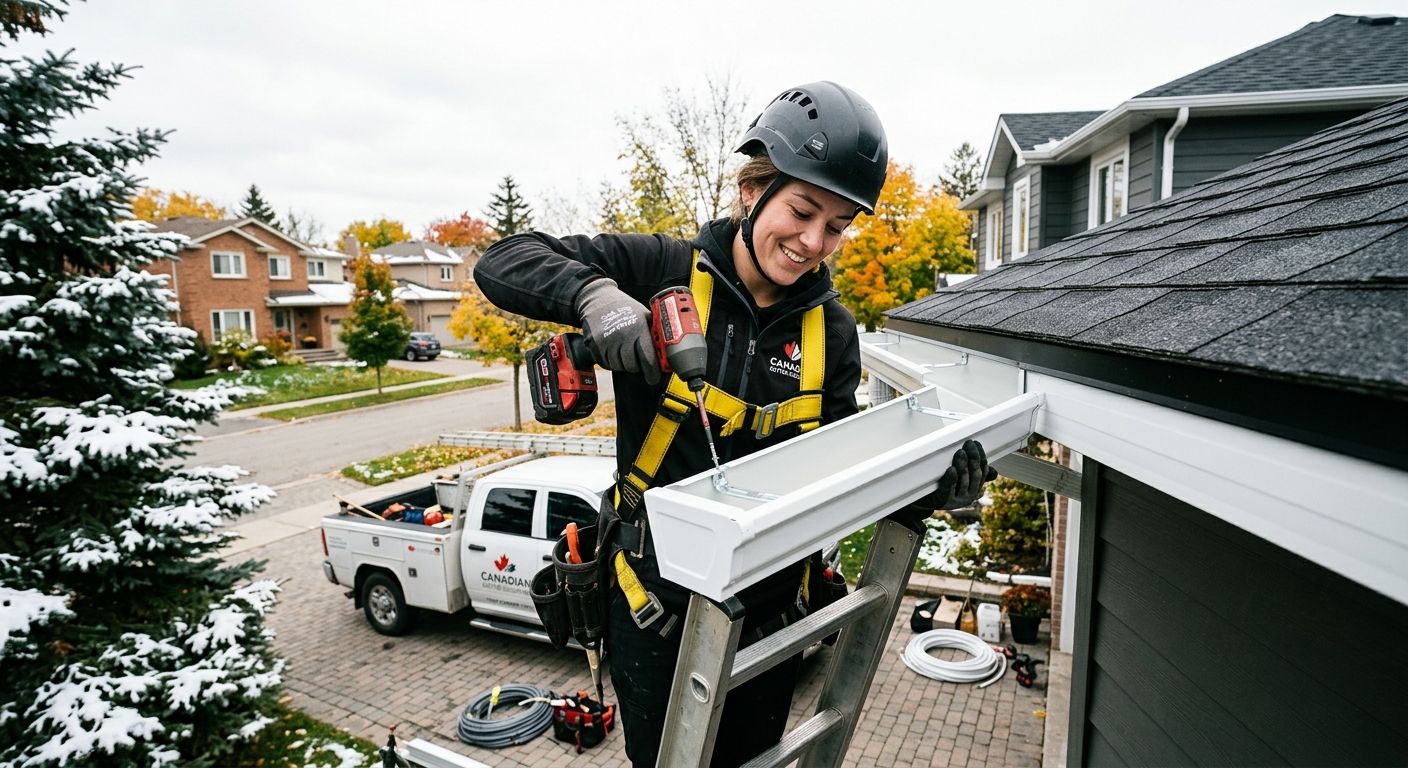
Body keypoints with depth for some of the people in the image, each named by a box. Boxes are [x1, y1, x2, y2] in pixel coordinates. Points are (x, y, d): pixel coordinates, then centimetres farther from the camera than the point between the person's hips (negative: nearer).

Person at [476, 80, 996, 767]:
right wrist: (594, 292, -33)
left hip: (769, 610, 4)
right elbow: (503, 263, -14)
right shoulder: (663, 270, -13)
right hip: (657, 605, -3)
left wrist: (924, 486, -21)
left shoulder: (831, 330, -3)